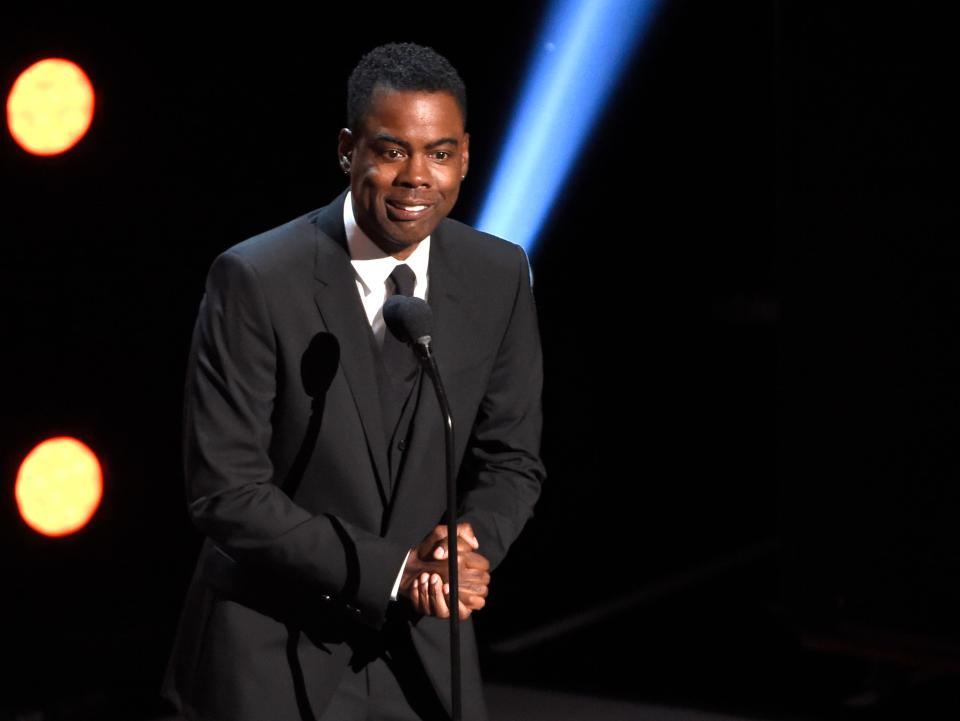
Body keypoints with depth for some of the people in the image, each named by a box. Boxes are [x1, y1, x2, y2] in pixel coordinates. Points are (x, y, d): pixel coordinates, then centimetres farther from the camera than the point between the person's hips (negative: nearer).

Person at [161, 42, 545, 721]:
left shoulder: (499, 276, -4)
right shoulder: (255, 281, -17)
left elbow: (511, 458, 2)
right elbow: (226, 490, -18)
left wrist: (474, 543, -18)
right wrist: (392, 569, -22)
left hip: (422, 649, 4)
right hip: (272, 657, -3)